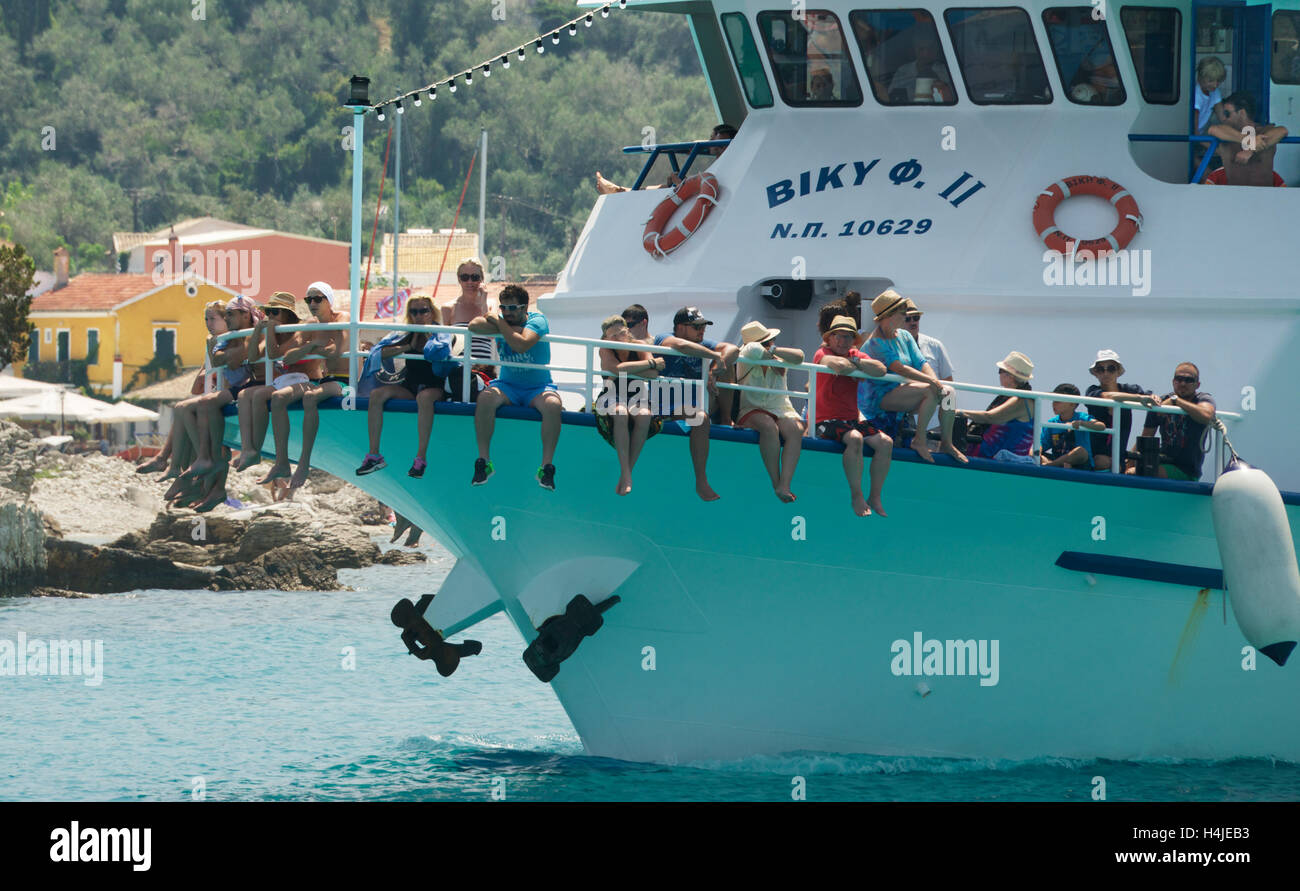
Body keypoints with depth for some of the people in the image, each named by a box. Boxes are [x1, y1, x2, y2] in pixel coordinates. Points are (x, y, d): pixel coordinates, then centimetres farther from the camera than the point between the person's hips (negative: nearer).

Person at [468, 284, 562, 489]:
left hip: (538, 386, -3)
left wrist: (500, 323, -16)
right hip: (507, 385, 3)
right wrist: (513, 329, -18)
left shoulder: (537, 320, -8)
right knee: (485, 398, -29)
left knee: (552, 405, -34)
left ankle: (546, 467, -27)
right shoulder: (502, 320, 4)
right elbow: (474, 325, -17)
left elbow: (521, 345, -28)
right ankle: (483, 461, -22)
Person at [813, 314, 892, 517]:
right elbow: (840, 366, -29)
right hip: (825, 422, -7)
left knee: (885, 443, -10)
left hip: (851, 420, 7)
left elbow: (880, 370, -7)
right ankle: (857, 498, -25)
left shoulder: (857, 355, 13)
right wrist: (854, 364, -8)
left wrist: (854, 361, -10)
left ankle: (875, 498, -3)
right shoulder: (823, 353, -5)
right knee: (855, 438, -33)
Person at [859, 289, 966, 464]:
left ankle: (946, 443, -3)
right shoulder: (876, 342, -14)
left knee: (948, 391, -8)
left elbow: (921, 363, 5)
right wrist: (931, 381, -29)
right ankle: (919, 441, -21)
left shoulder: (904, 336, 13)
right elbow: (899, 368, -24)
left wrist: (937, 382, -13)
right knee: (930, 391, -28)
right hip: (882, 396, -8)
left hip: (903, 387, 8)